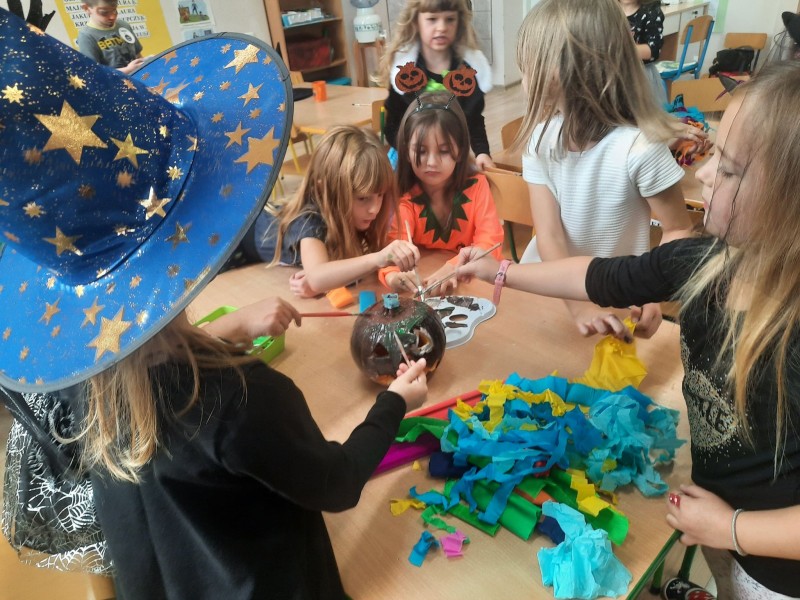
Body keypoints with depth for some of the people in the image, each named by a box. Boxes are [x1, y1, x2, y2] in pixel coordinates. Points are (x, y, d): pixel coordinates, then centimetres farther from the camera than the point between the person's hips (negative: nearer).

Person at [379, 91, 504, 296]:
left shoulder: (476, 186, -6)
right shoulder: (404, 198, -7)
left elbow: (490, 244, -14)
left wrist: (453, 268, -33)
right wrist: (393, 275, -46)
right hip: (420, 287, 0)